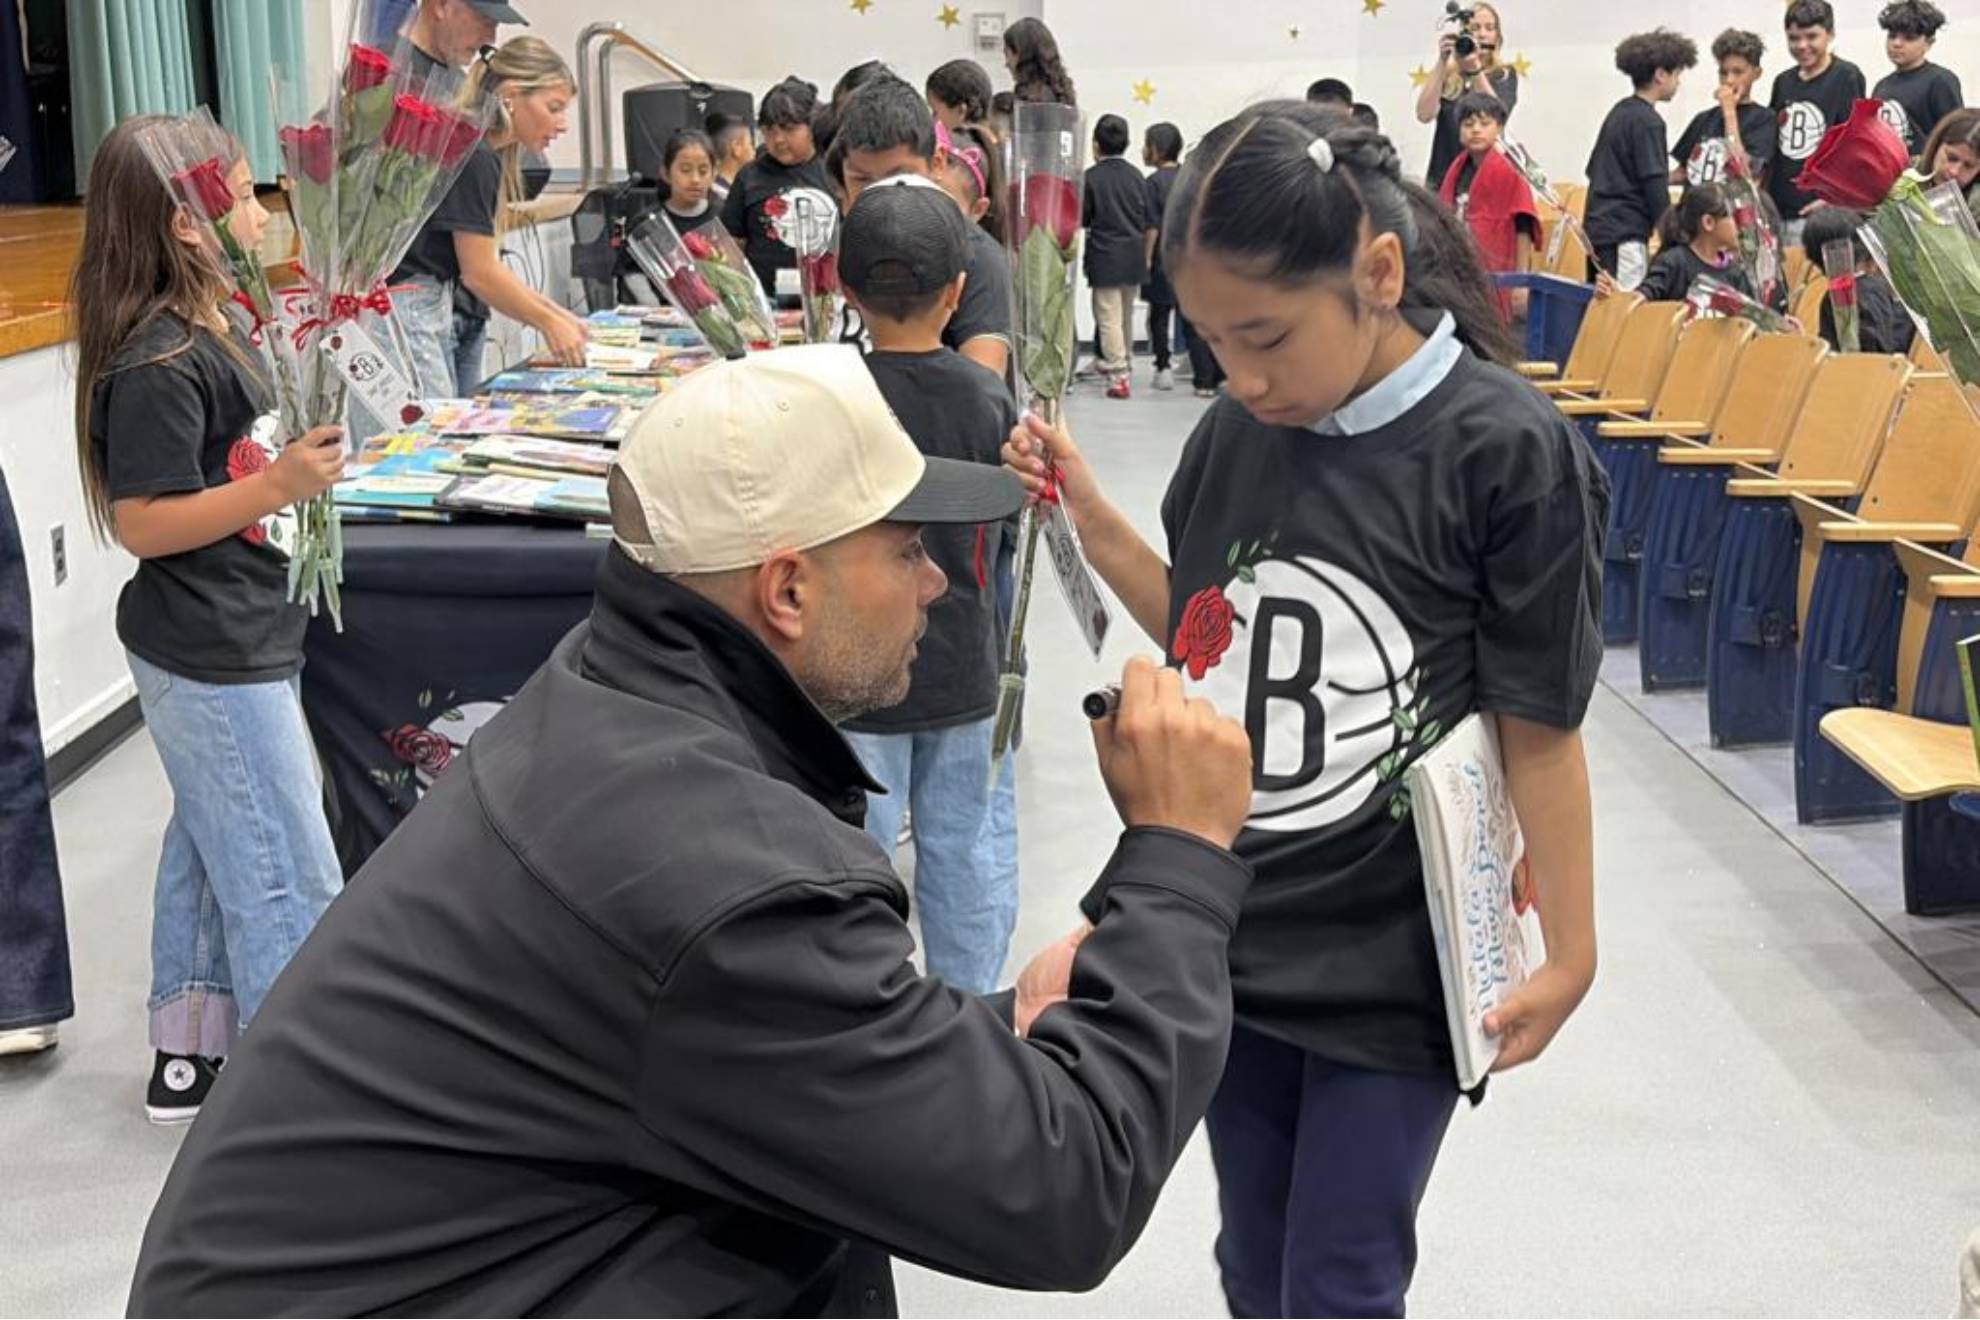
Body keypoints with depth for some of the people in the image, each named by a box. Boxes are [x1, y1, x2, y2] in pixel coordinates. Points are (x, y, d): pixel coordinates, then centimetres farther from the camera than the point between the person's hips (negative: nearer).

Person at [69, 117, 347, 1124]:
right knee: (290, 884, -2)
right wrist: (277, 487, -30)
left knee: (211, 847, 20)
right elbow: (141, 521, -23)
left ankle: (187, 1058, 33)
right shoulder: (155, 364, -22)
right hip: (212, 661, -10)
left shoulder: (210, 326, 8)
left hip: (238, 639, 10)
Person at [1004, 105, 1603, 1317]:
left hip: (1395, 963, -5)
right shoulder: (1237, 435, -2)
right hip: (1229, 937, 5)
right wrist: (1094, 519, -1)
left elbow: (1541, 727, -11)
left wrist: (1568, 953, -6)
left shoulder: (1509, 453, -17)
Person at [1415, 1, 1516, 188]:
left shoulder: (1505, 75, 7)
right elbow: (1424, 115, -7)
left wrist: (1475, 69, -19)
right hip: (1444, 175, 1)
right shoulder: (1447, 76, 8)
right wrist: (1442, 63, -11)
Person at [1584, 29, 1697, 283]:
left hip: (1599, 227, 9)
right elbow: (1655, 187, -14)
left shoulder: (1619, 113, 15)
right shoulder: (1646, 121, -11)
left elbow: (1594, 169, 22)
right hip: (1625, 234, -9)